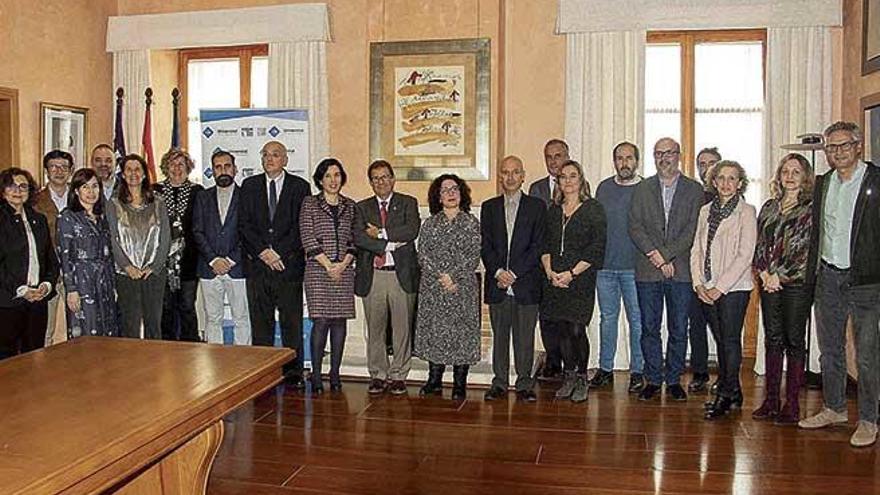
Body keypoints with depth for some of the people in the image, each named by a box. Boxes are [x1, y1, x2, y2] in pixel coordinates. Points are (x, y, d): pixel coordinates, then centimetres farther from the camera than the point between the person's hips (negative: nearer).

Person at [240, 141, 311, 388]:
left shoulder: (300, 187, 6)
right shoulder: (249, 185, 12)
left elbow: (301, 226, -2)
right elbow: (244, 224, 4)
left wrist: (279, 253, -10)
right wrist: (263, 251, -9)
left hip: (290, 263, -1)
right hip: (257, 264, 2)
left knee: (292, 321, 2)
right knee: (260, 321, 5)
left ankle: (293, 372, 11)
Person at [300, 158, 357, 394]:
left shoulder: (350, 206, 13)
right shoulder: (310, 203, 3)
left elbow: (354, 240, 10)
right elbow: (307, 238, -4)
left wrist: (343, 263, -5)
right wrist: (328, 265, -10)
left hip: (344, 271, 3)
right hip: (318, 270, -3)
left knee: (340, 321, 4)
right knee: (321, 321, -8)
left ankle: (335, 374, 12)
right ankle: (316, 375, 1)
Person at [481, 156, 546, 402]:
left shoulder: (537, 207, 5)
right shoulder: (489, 207, 11)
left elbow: (537, 246, -3)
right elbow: (485, 246, 5)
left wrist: (514, 273, -10)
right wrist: (498, 272, -10)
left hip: (526, 283, -2)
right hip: (497, 284, 2)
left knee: (525, 337, 3)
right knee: (499, 336, 8)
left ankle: (524, 384, 14)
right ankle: (500, 383, 18)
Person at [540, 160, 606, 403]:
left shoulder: (593, 209, -1)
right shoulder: (553, 210, 14)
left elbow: (596, 249, -7)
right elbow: (545, 244, 13)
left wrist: (572, 273, -12)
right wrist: (549, 271, -4)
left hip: (581, 279, -4)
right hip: (554, 279, 4)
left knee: (576, 330, -7)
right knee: (561, 329, 6)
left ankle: (582, 380, 11)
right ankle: (569, 377, 19)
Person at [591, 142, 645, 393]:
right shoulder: (604, 187, 10)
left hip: (633, 266, -3)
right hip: (604, 264, 3)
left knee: (637, 318, 2)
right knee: (607, 316, 10)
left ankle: (637, 371, 13)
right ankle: (605, 368, 19)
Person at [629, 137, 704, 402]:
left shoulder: (694, 190, 5)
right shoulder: (642, 189, 9)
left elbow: (693, 230, -4)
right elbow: (635, 226, 0)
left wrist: (666, 255, -13)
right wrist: (655, 256, -12)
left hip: (681, 270, -1)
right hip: (647, 271, 1)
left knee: (679, 330, 5)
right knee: (649, 328, 6)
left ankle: (674, 380, 18)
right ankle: (653, 380, 17)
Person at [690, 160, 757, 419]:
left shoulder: (746, 211, -4)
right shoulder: (706, 211, 12)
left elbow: (745, 255, -11)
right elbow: (697, 249, 10)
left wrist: (720, 287, -14)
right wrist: (699, 284, -1)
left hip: (734, 288, -5)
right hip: (707, 290, 5)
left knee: (730, 340, -2)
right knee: (721, 340, 10)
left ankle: (727, 394, 9)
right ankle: (732, 392, 21)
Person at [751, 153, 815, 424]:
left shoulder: (811, 208, -2)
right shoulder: (769, 207, 13)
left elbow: (804, 247, -10)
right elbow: (760, 243, 10)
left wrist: (779, 275, -12)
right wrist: (764, 272, -4)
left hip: (797, 282, -4)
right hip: (769, 282, 5)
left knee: (794, 341, 0)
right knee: (772, 340, 8)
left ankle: (792, 403, 8)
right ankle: (770, 400, 15)